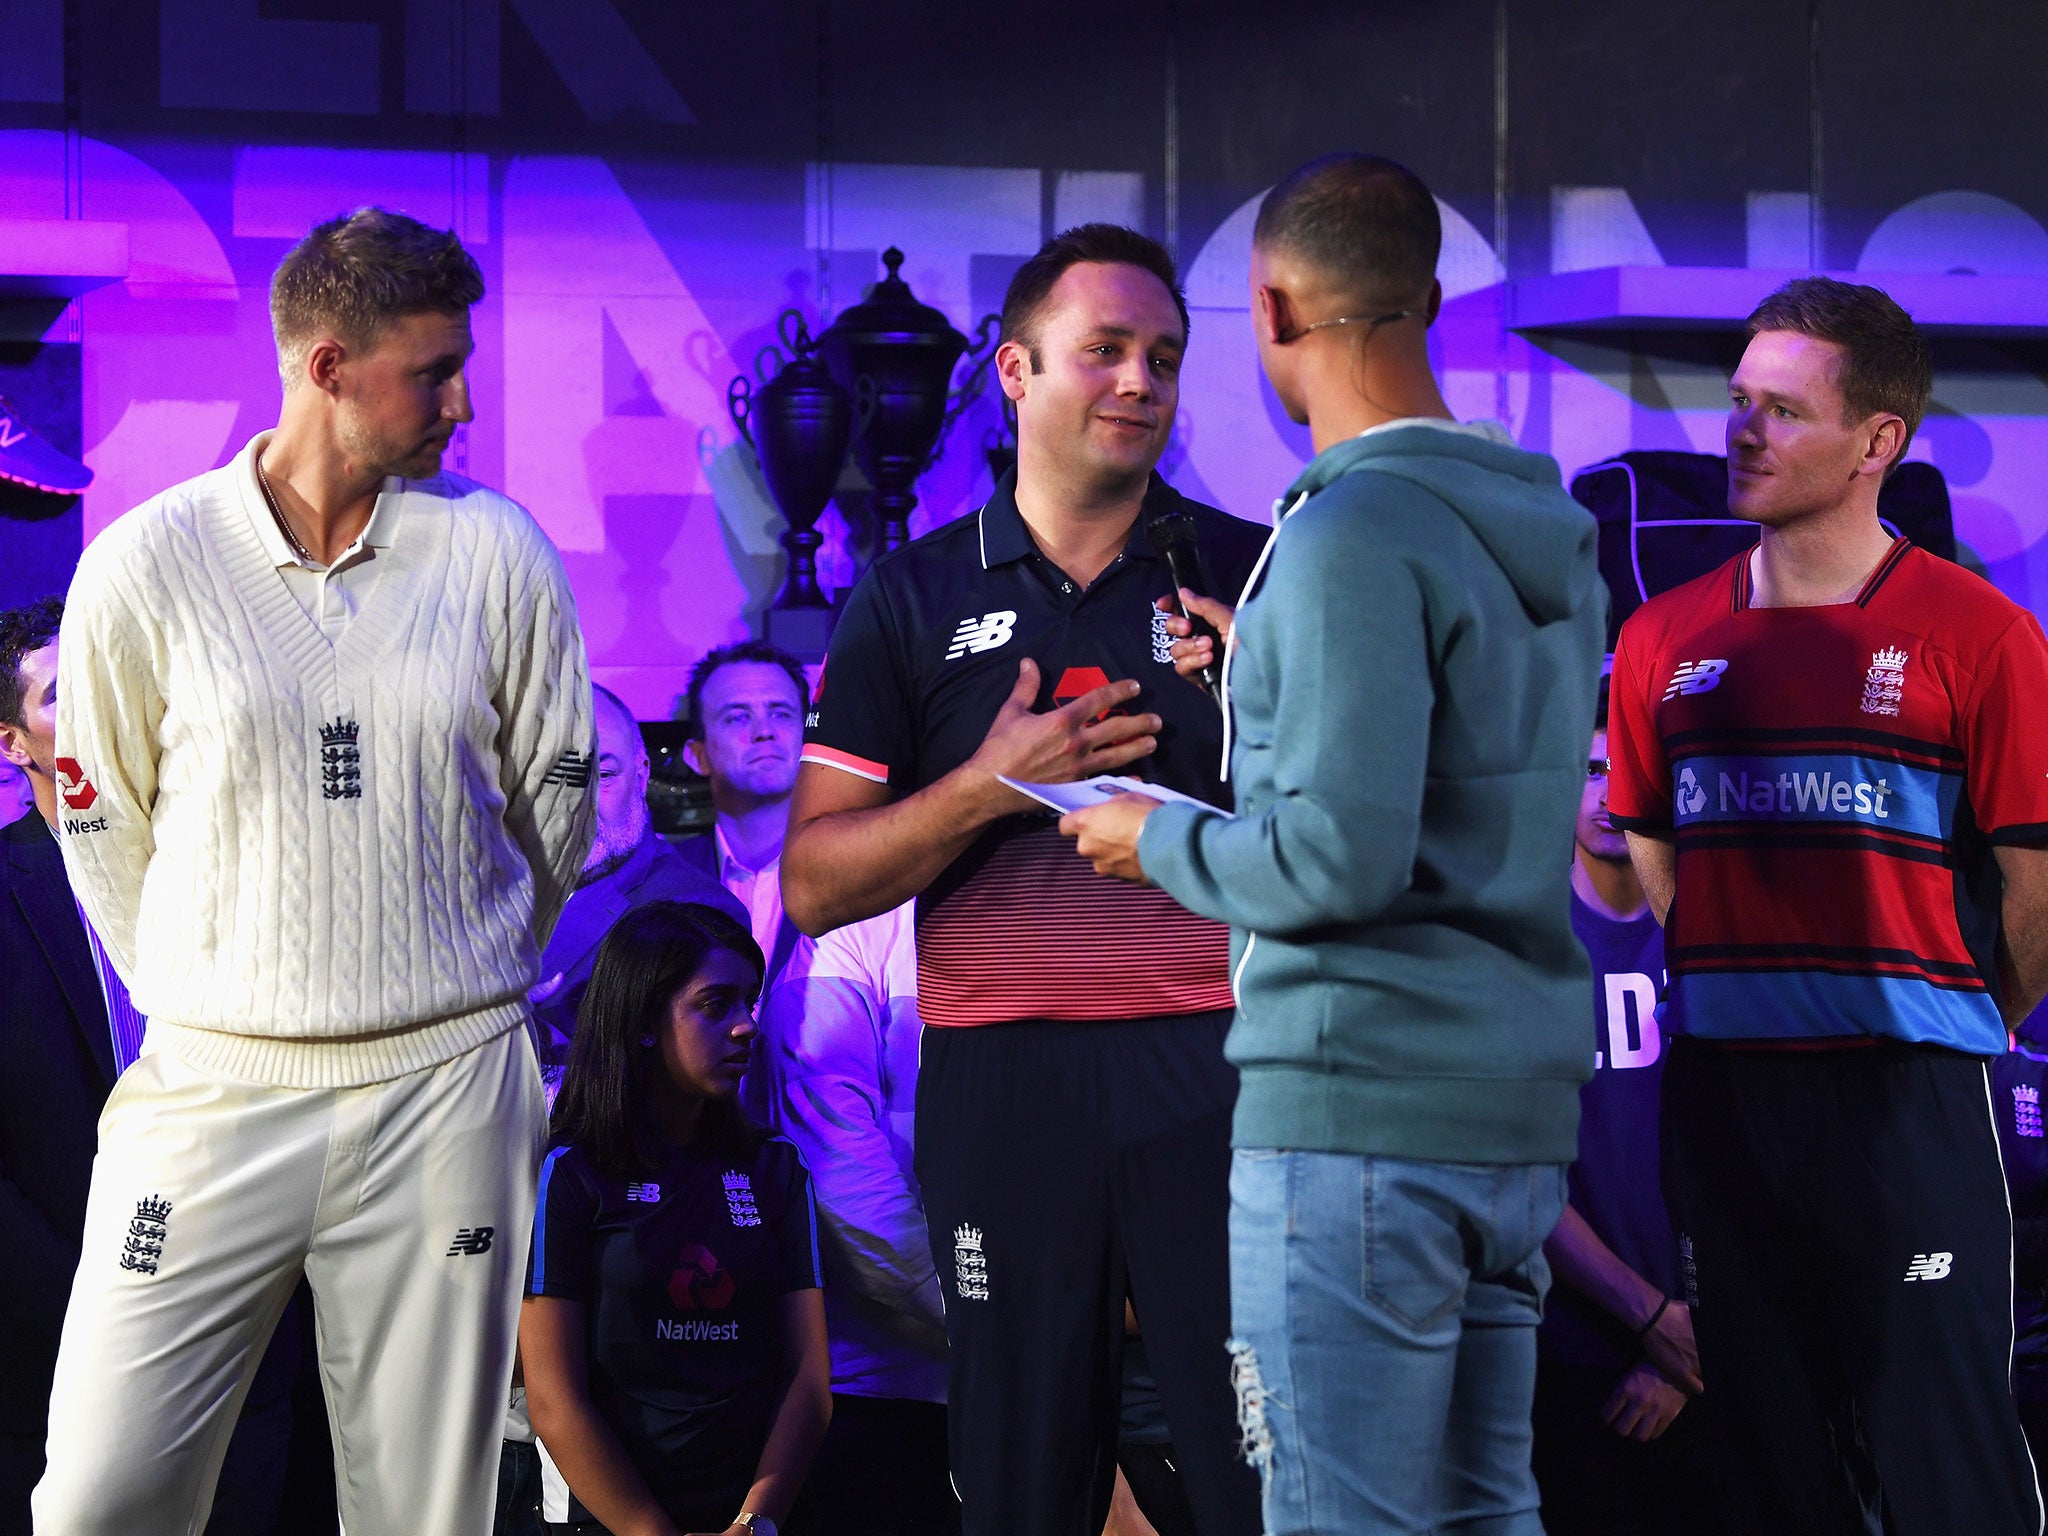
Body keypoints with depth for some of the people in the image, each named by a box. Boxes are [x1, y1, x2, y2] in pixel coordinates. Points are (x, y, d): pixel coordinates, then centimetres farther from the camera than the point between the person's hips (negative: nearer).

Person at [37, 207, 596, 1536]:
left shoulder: (498, 555, 2)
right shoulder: (146, 567, -3)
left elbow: (555, 805, 14)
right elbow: (105, 829, 8)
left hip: (446, 1092, 1)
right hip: (211, 1083, -1)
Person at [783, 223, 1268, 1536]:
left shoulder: (1253, 574, 9)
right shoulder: (914, 600, 9)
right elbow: (814, 886, 5)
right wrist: (988, 789, -9)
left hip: (1218, 1068, 0)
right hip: (1006, 1083, 1)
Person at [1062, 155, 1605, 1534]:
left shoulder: (1354, 534, -15)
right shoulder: (1549, 533, 13)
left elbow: (1344, 859, -20)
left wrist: (1161, 839, -3)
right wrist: (1267, 671, 29)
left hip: (1362, 1111, -9)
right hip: (1519, 1110, 9)